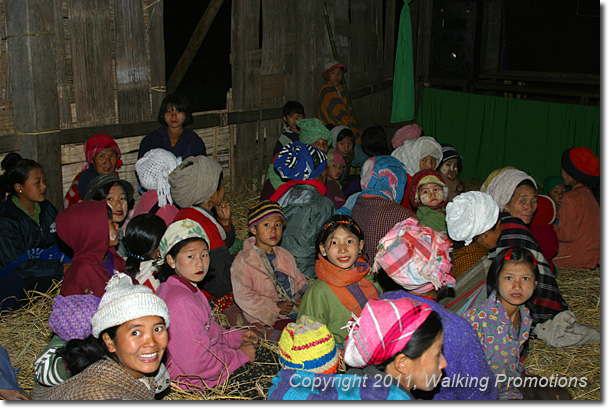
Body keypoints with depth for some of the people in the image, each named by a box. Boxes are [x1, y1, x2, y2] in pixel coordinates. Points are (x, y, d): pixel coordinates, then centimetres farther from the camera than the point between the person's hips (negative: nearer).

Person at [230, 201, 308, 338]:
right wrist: (275, 307, -16)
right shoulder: (243, 261, -6)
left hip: (295, 310, 7)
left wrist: (303, 295, 1)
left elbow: (299, 279, 24)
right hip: (268, 318, -7)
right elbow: (243, 297, -13)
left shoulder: (285, 255, 17)